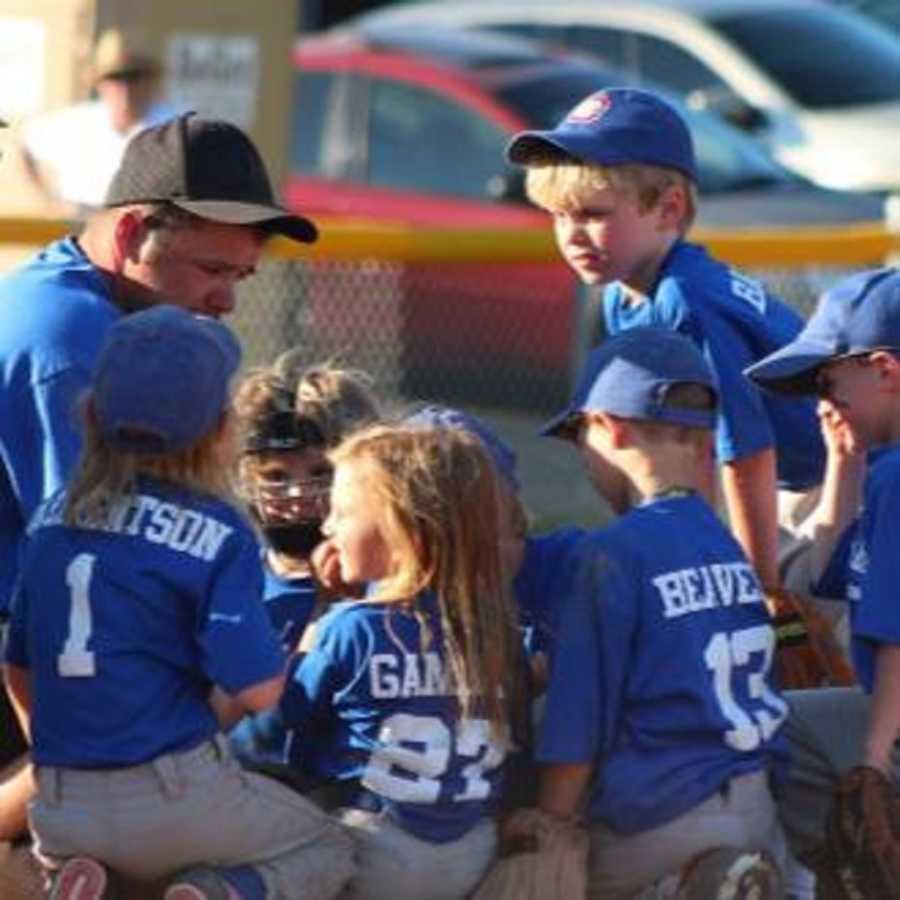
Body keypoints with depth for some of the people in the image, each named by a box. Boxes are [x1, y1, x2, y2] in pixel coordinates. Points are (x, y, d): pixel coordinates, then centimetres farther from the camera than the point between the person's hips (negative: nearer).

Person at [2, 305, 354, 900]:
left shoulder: (53, 519, 5)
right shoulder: (216, 533, -11)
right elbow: (255, 688, -16)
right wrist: (197, 718, 4)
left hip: (58, 810, 4)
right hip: (176, 797, -4)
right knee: (328, 850, 21)